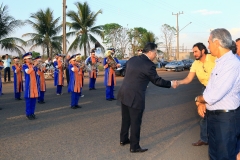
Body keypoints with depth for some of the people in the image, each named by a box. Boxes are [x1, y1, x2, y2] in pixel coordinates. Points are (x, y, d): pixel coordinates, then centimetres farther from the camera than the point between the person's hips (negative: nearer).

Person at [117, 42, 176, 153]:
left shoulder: (132, 59, 7)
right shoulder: (149, 65, -15)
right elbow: (157, 80, -7)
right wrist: (171, 84, 7)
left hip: (124, 94, 8)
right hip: (135, 98, -8)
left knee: (126, 119, 22)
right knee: (135, 122, 6)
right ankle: (134, 147, 18)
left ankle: (123, 139, 37)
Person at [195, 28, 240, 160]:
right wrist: (201, 102, -5)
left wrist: (198, 99, -8)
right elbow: (210, 88, 13)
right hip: (214, 116, 9)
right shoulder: (220, 62, 9)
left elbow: (214, 96, -27)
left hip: (225, 119, -9)